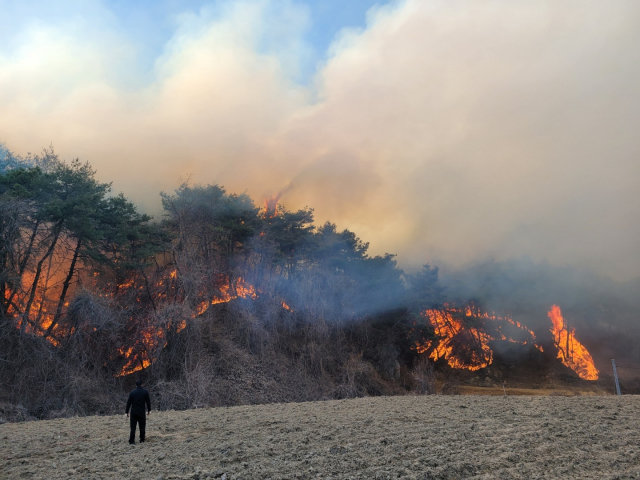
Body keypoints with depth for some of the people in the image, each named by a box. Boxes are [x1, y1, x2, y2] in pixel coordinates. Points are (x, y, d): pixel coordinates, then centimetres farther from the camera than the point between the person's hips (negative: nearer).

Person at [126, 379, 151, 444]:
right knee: (142, 426, 8)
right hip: (141, 412, -1)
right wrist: (149, 410, 9)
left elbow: (128, 403, 3)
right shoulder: (145, 392, -2)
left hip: (133, 412, 1)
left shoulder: (132, 393, 2)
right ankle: (142, 440, 10)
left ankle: (132, 441, 2)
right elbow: (148, 401, 0)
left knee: (133, 427, 5)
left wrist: (127, 412, 10)